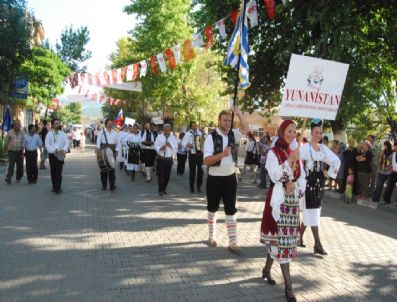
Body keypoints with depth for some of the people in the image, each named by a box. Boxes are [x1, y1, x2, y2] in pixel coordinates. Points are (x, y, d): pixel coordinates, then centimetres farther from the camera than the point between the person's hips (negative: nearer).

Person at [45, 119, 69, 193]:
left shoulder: (62, 133, 6)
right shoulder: (49, 134, 4)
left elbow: (67, 143, -3)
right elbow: (47, 145, -6)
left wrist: (64, 149, -22)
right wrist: (54, 150, -22)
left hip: (60, 155, -1)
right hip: (52, 155, 1)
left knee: (59, 172, -8)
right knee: (53, 172, 8)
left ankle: (58, 188, -7)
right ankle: (54, 187, 21)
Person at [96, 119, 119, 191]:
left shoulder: (114, 133, 12)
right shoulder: (102, 132, 4)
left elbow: (117, 142, 13)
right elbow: (98, 141, -2)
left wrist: (116, 151, 2)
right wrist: (98, 149, -18)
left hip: (112, 152, 2)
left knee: (112, 168, -4)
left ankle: (112, 185, -4)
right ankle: (104, 185, 13)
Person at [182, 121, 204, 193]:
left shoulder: (199, 132, 8)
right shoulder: (188, 134, -4)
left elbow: (202, 141, 18)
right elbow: (183, 143, -11)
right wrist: (187, 145, -29)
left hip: (199, 154, 3)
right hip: (192, 154, -3)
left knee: (200, 170, 1)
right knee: (192, 171, 6)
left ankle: (199, 186, 18)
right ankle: (192, 187, 17)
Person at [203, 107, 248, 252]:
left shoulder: (232, 134, 4)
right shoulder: (211, 137, -12)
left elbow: (245, 129, -8)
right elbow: (206, 160, -18)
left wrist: (239, 114, -15)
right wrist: (222, 154, -32)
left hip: (230, 178, 4)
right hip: (214, 178, -3)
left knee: (231, 210, 3)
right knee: (213, 209, 13)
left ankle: (232, 242, 7)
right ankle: (212, 236, 32)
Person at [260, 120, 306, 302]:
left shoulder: (295, 153, 11)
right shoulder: (273, 153, -7)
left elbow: (302, 178, 10)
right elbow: (275, 176, -18)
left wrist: (294, 186, -10)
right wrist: (290, 162, -23)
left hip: (293, 201, 6)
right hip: (278, 200, -6)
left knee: (278, 238, 13)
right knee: (282, 238, -6)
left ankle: (267, 269, 34)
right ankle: (288, 287, -2)